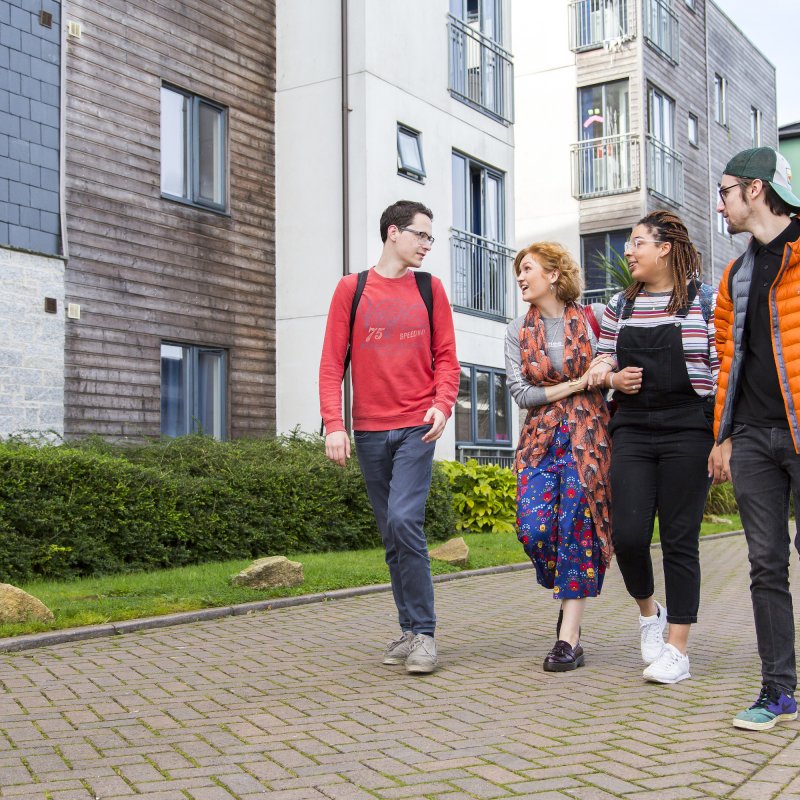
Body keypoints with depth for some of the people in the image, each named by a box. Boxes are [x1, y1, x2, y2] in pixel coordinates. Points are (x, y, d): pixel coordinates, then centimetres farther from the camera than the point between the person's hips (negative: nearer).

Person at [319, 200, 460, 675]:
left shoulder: (430, 289, 8)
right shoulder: (351, 289, 6)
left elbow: (446, 357, 7)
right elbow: (332, 363, 2)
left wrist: (442, 405, -11)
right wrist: (334, 424, -9)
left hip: (416, 427, -1)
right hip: (369, 431, 2)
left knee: (404, 520, -18)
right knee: (392, 535, 7)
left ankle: (424, 633, -7)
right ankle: (411, 631, 18)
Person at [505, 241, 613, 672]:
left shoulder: (589, 320, 2)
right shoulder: (517, 330, 10)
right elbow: (519, 391, 1)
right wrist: (575, 384, -7)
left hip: (586, 435, -2)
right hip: (540, 438, 3)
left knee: (576, 526, -6)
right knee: (533, 527, -11)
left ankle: (568, 638, -1)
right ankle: (570, 594, 19)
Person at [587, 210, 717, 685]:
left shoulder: (707, 301, -1)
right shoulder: (620, 306, 12)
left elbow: (724, 369, -2)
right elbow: (603, 361, 20)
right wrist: (612, 377, -3)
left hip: (688, 431, -3)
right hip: (632, 431, 4)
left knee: (680, 539, 0)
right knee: (628, 534, -5)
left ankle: (677, 650, 9)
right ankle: (649, 611, 24)